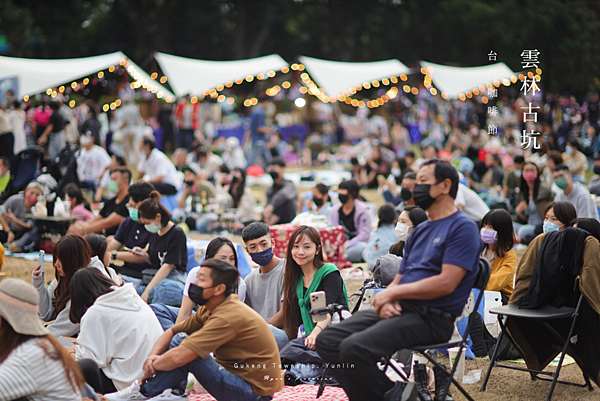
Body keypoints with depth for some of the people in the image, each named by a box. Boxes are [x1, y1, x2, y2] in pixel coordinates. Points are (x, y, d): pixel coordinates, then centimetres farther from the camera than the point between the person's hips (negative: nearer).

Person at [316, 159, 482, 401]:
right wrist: (386, 301, -4)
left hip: (431, 317, -9)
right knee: (327, 340, -6)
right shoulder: (419, 231, 22)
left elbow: (446, 283, -16)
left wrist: (393, 292, -10)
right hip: (399, 309, 9)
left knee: (354, 348, -28)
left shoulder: (463, 227, -5)